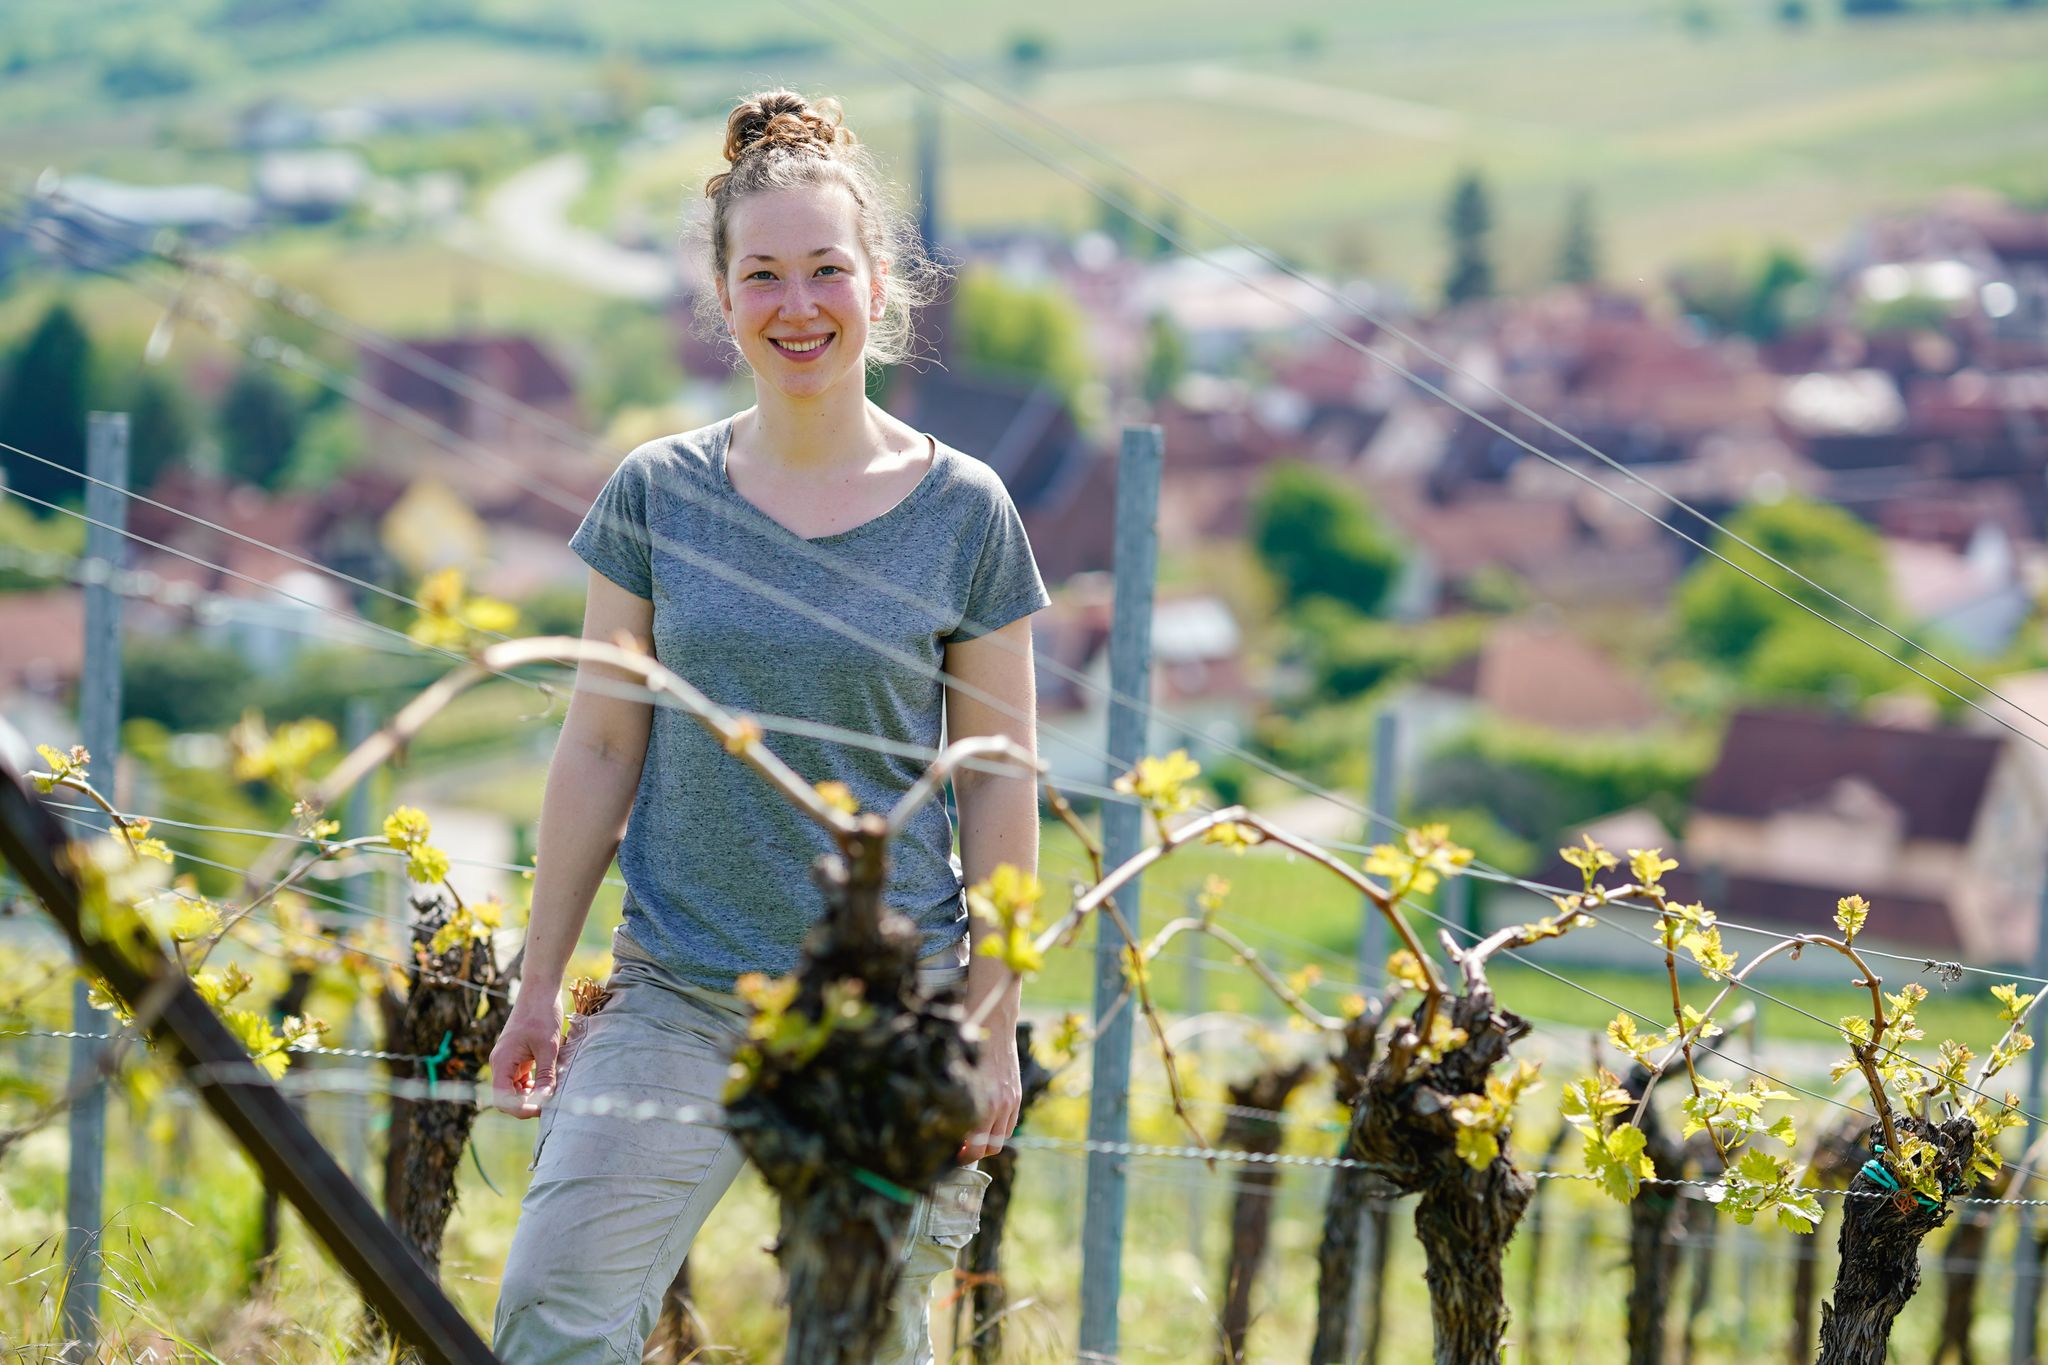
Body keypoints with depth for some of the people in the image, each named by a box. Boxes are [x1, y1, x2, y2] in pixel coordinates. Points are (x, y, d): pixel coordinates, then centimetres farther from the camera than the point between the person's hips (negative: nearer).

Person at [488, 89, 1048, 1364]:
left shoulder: (963, 512, -1)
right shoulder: (660, 495, 2)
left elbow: (999, 783, 3)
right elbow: (602, 747, 8)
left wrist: (996, 1029, 1)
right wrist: (539, 985, 9)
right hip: (676, 1004, 1)